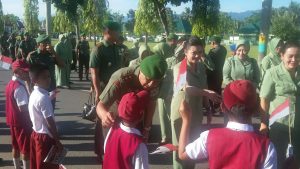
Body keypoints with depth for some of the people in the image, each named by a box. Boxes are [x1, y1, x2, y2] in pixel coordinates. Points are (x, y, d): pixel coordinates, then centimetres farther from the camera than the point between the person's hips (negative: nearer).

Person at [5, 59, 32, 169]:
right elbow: (23, 108, -25)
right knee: (26, 148, 2)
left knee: (16, 146, 19)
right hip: (22, 122, -9)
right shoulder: (19, 87, -23)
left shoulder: (11, 84, 7)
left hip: (13, 120, 9)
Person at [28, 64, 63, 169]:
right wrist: (58, 141, -16)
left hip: (36, 134, 9)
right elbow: (50, 122, -21)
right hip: (45, 137, -9)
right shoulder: (43, 98, -23)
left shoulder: (34, 94, 6)